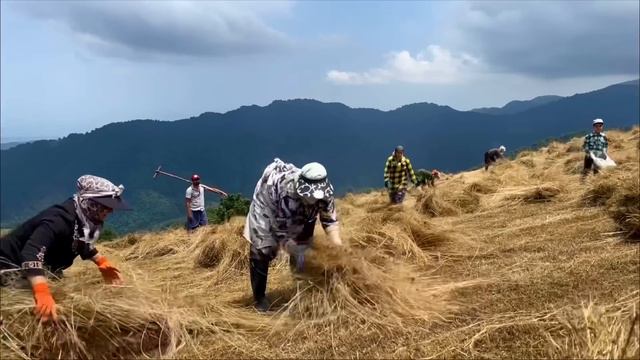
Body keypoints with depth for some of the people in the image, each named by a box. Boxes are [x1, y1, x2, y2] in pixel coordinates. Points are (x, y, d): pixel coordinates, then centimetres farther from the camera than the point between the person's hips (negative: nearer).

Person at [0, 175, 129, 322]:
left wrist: (102, 263, 4)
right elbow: (31, 253, -47)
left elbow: (83, 244, 15)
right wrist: (43, 294, -57)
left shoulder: (82, 219, -7)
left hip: (43, 268, 9)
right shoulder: (60, 220, -34)